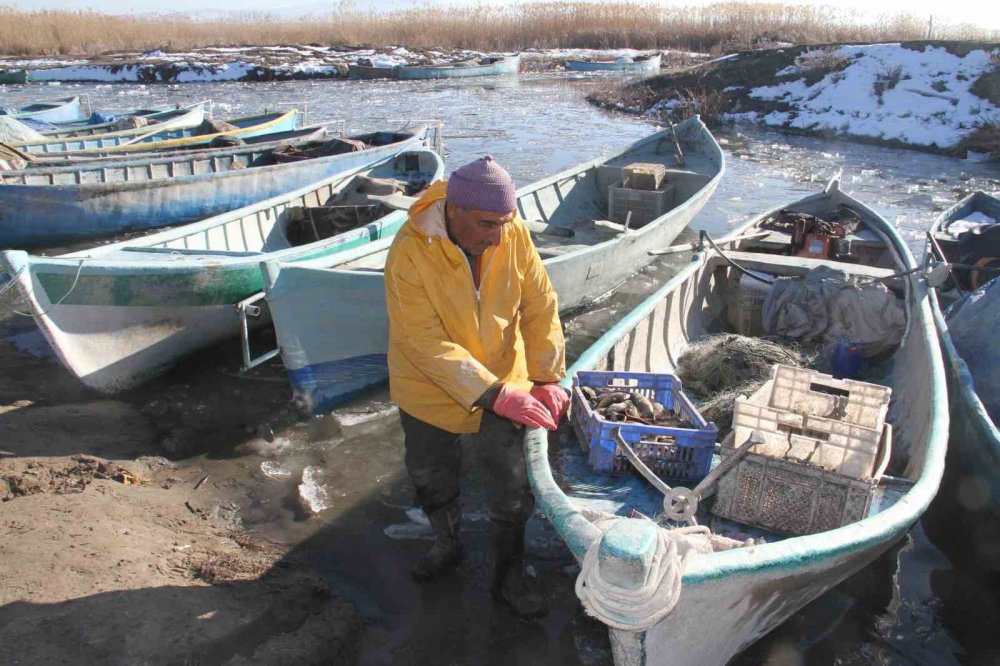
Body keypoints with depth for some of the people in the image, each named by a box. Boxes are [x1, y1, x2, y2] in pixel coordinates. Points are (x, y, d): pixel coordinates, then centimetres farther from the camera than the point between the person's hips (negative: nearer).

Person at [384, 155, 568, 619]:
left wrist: (546, 377, -16)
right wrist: (494, 395, -34)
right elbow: (428, 345, -30)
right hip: (430, 389, -1)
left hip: (504, 382, 2)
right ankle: (446, 546, 50)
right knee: (431, 479, 20)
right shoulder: (409, 253, -28)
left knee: (511, 488, 8)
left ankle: (509, 575, 32)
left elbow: (540, 306, -10)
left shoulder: (513, 233, -18)